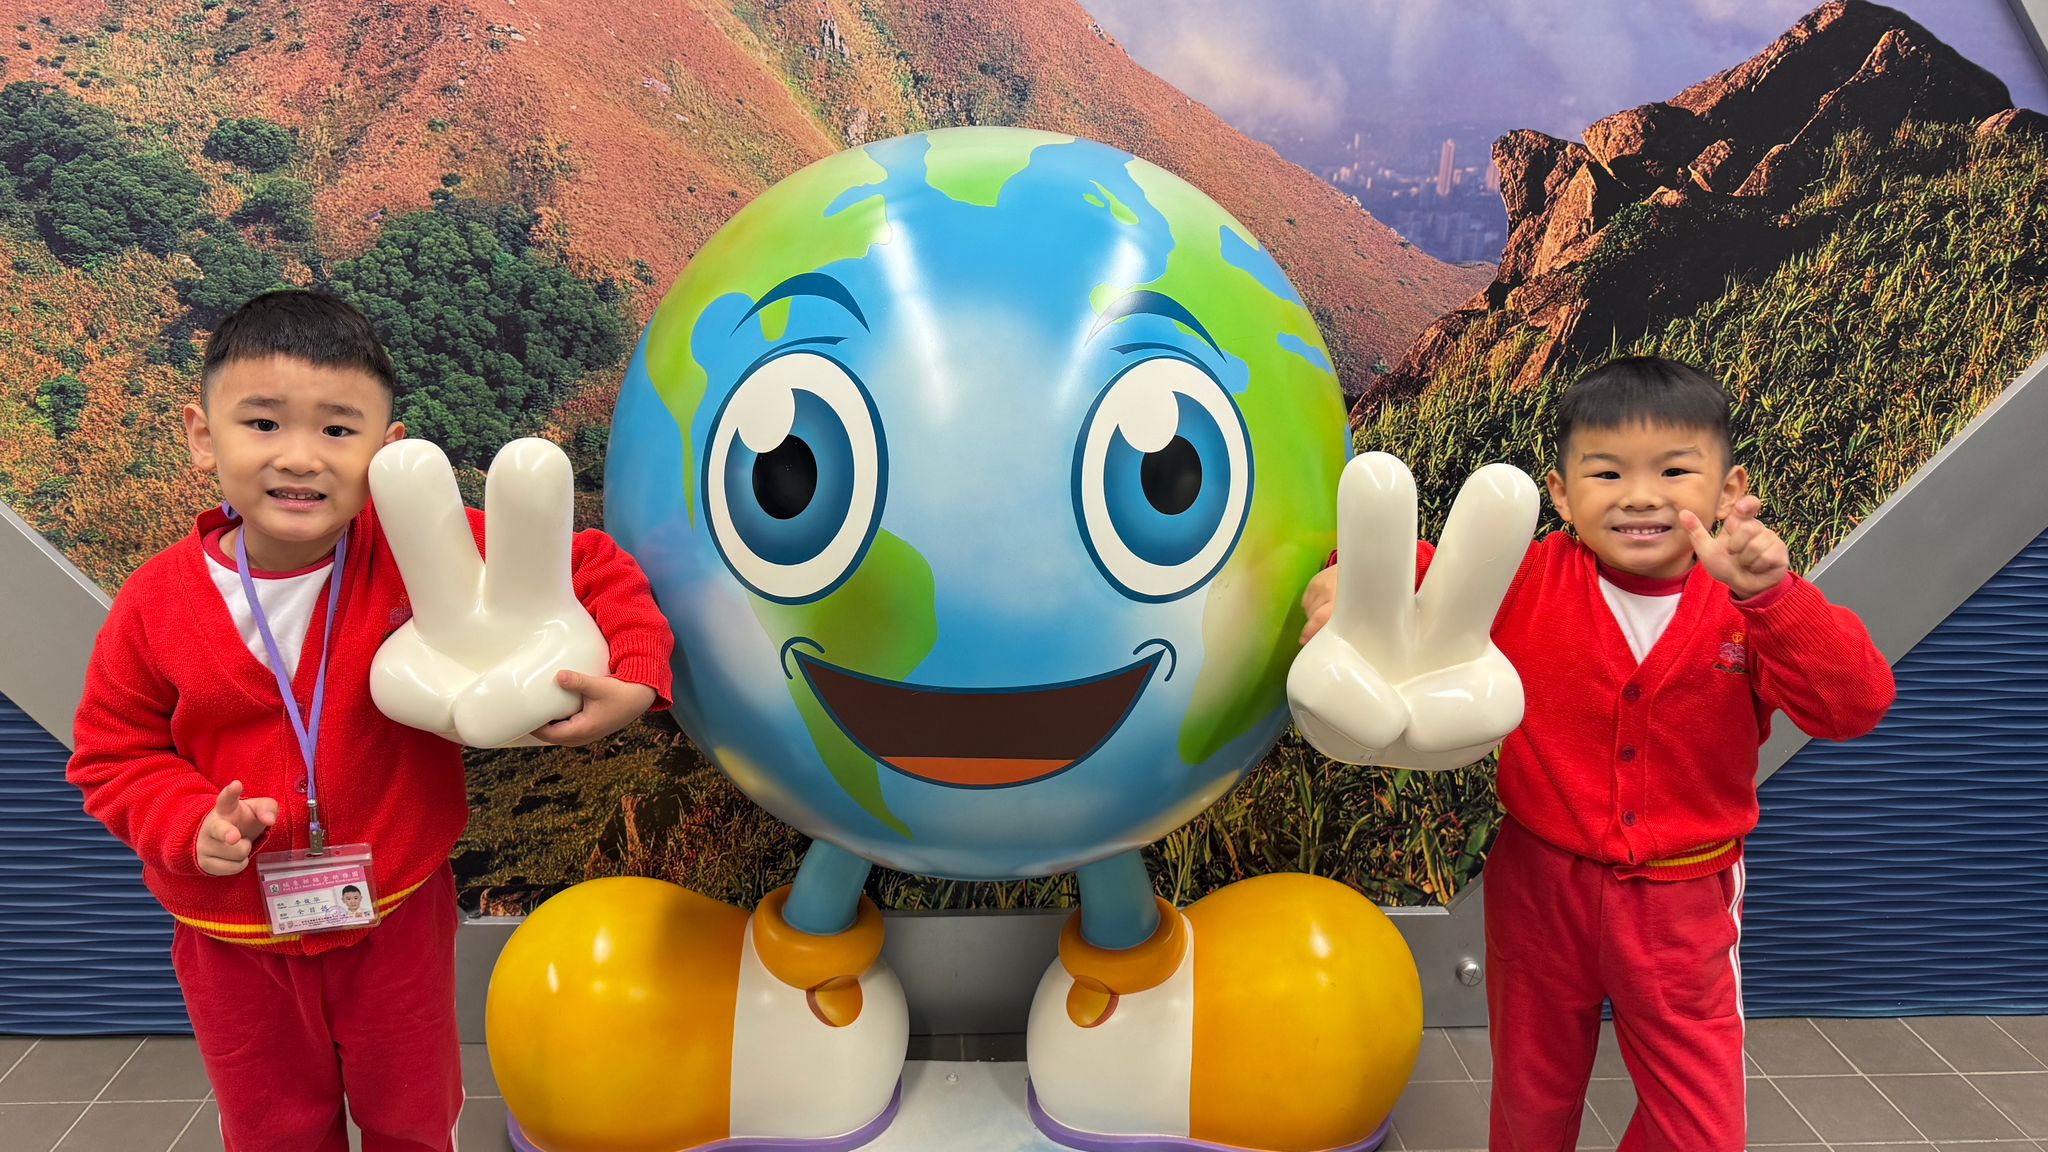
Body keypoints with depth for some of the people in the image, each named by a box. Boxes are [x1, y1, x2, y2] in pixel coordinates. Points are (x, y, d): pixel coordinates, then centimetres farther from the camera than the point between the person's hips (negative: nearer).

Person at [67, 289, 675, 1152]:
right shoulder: (156, 605, -15)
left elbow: (586, 565, -16)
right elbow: (113, 755, -2)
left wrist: (636, 674, -31)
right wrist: (191, 823, -20)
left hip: (397, 915, -1)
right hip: (234, 941, 1)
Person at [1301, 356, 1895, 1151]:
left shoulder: (1747, 607, -11)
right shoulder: (1527, 580, -11)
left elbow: (1856, 706, -23)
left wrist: (1769, 594, -38)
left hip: (1683, 907, 1)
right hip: (1541, 885, 0)